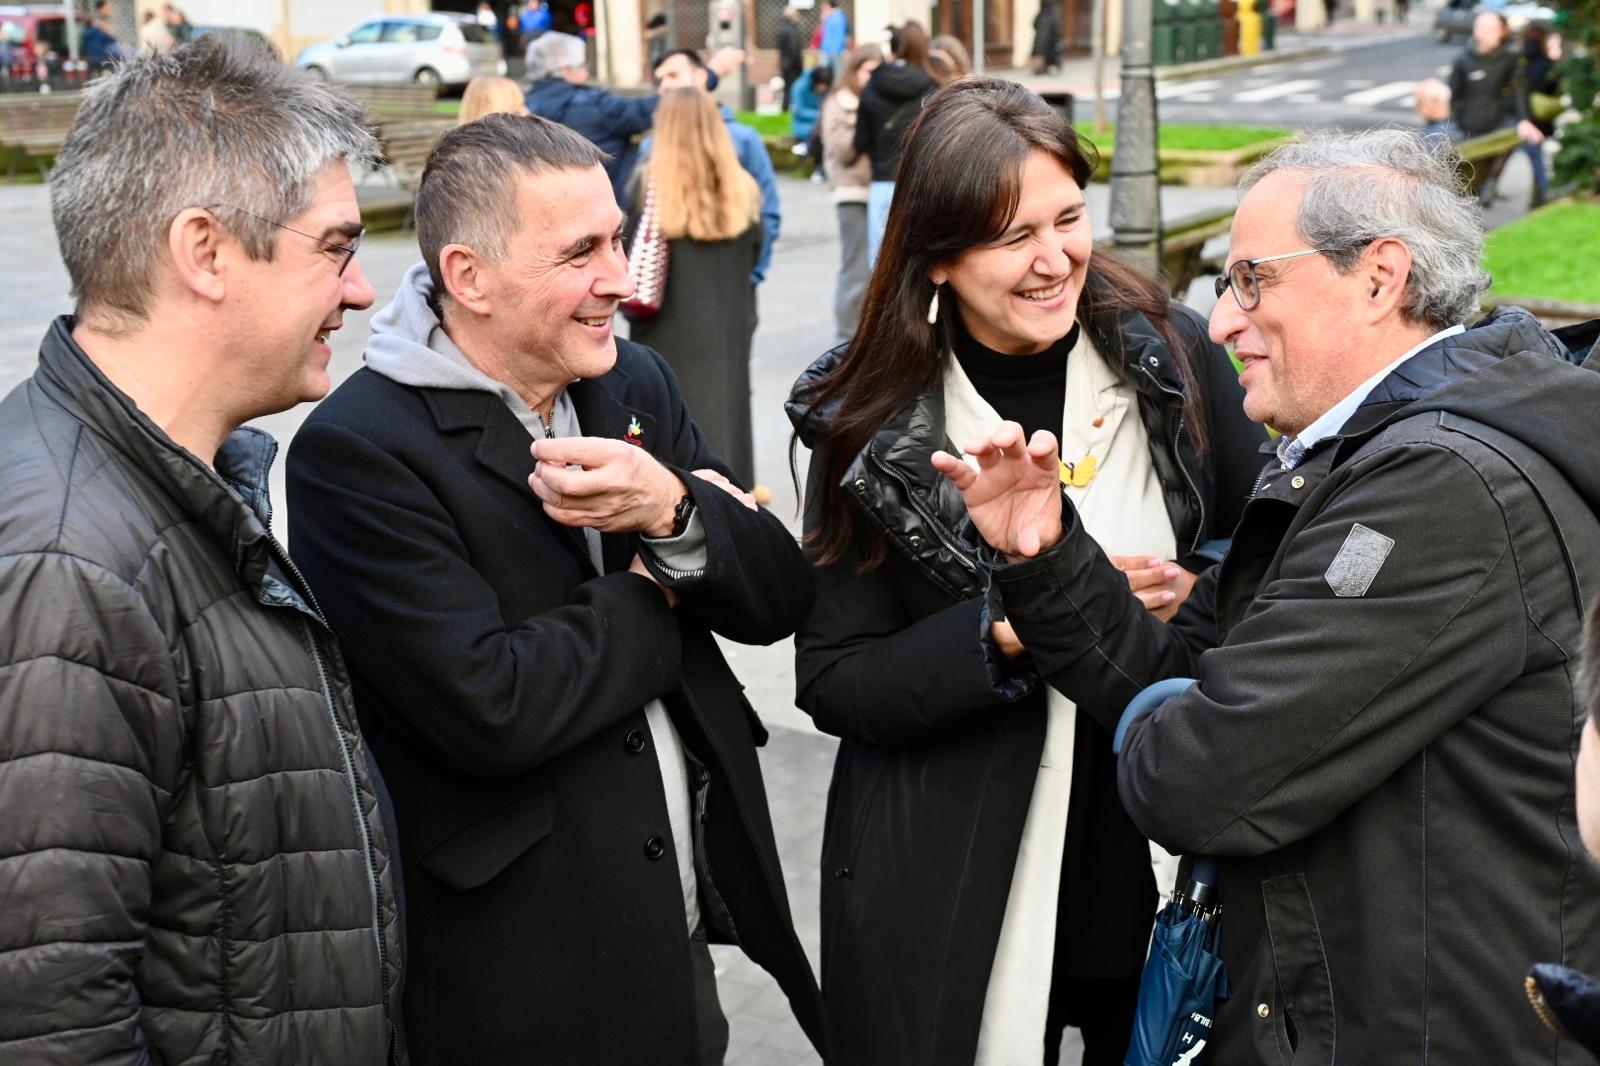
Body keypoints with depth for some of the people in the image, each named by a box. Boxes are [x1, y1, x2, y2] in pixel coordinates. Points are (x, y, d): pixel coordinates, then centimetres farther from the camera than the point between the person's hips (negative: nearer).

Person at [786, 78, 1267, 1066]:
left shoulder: (1173, 355, -6)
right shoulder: (869, 421, -9)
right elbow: (832, 681, -8)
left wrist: (1195, 592, -16)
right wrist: (1011, 631, -22)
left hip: (1169, 860, 2)